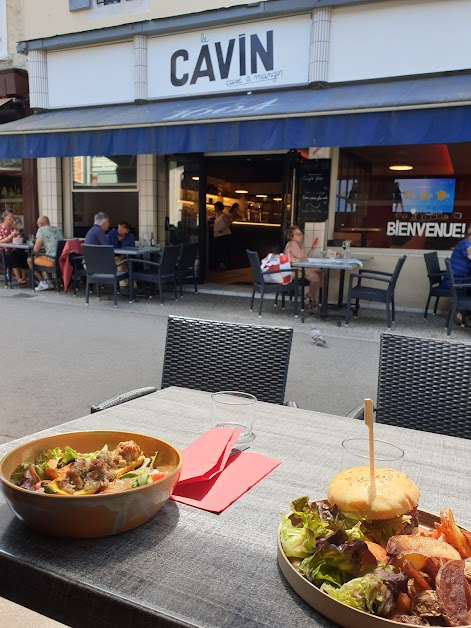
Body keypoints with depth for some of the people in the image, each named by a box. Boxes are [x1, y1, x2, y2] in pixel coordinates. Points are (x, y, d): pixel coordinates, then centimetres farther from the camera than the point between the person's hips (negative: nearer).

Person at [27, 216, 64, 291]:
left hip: (52, 261, -7)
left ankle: (42, 282, 11)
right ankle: (49, 282, 29)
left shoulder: (41, 230, -2)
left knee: (30, 260, 14)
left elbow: (36, 249, -5)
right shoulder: (58, 229, 17)